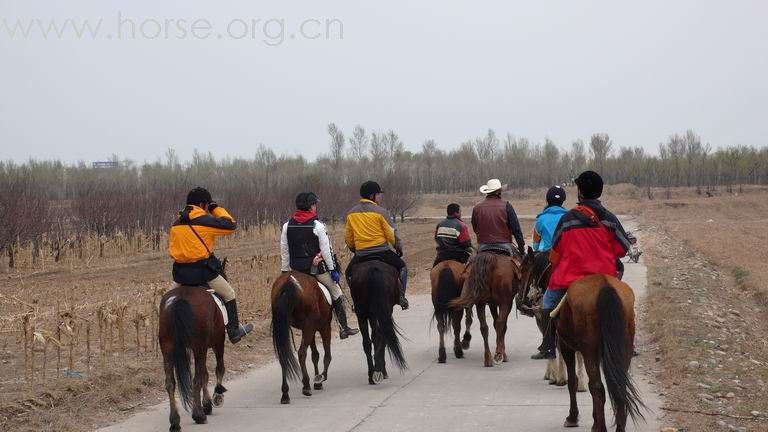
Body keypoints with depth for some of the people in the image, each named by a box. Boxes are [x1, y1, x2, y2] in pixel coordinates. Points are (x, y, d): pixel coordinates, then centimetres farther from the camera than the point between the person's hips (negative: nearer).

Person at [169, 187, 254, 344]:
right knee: (229, 295, 11)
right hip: (202, 269, -5)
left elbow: (174, 248, 15)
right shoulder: (204, 221, -10)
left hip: (180, 271, 6)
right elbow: (231, 225, -5)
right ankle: (234, 331, 15)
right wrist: (216, 209, 7)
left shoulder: (176, 224, 11)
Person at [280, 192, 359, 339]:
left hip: (296, 269, 4)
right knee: (337, 294, 11)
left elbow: (284, 252, 5)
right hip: (317, 268, -4)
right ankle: (343, 328, 14)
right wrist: (333, 269, -4)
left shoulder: (287, 226, 2)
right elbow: (326, 250, -11)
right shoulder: (318, 226, -11)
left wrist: (285, 271, 13)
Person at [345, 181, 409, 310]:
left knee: (349, 273, 27)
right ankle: (401, 296, 6)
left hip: (360, 253, 3)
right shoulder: (380, 211, -7)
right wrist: (398, 247, 10)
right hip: (381, 251, -3)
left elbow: (349, 239, 11)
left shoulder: (351, 213, 6)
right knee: (402, 267, 19)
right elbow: (391, 234, -6)